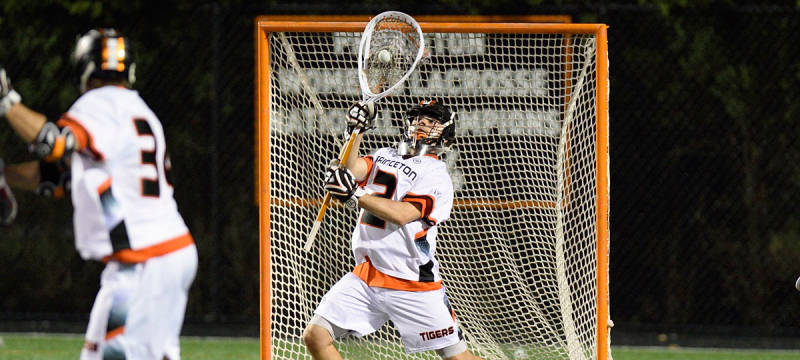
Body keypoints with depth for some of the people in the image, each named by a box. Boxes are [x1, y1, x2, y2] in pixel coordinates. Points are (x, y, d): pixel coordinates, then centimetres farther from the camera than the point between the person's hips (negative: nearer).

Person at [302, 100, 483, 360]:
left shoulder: (436, 175, -4)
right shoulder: (384, 156, 18)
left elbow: (402, 214, -18)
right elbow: (353, 168, -1)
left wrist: (355, 194, -22)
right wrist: (357, 131, -10)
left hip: (411, 281, -6)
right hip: (365, 277, 6)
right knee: (315, 336, -6)